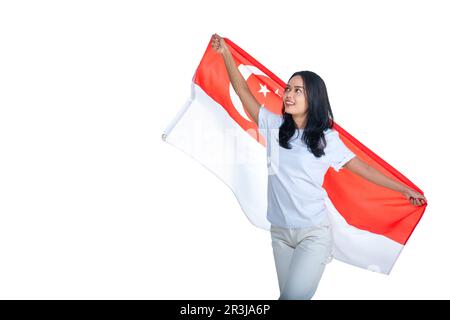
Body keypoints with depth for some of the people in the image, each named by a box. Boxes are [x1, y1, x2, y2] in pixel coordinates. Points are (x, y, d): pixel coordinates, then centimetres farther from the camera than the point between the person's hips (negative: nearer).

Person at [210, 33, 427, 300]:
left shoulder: (327, 138, -4)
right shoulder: (275, 126, 1)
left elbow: (360, 166, 4)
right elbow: (244, 92, 2)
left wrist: (403, 189, 8)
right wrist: (226, 54, -1)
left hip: (314, 232, -3)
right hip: (280, 231, 4)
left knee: (295, 295, -14)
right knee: (287, 293, 11)